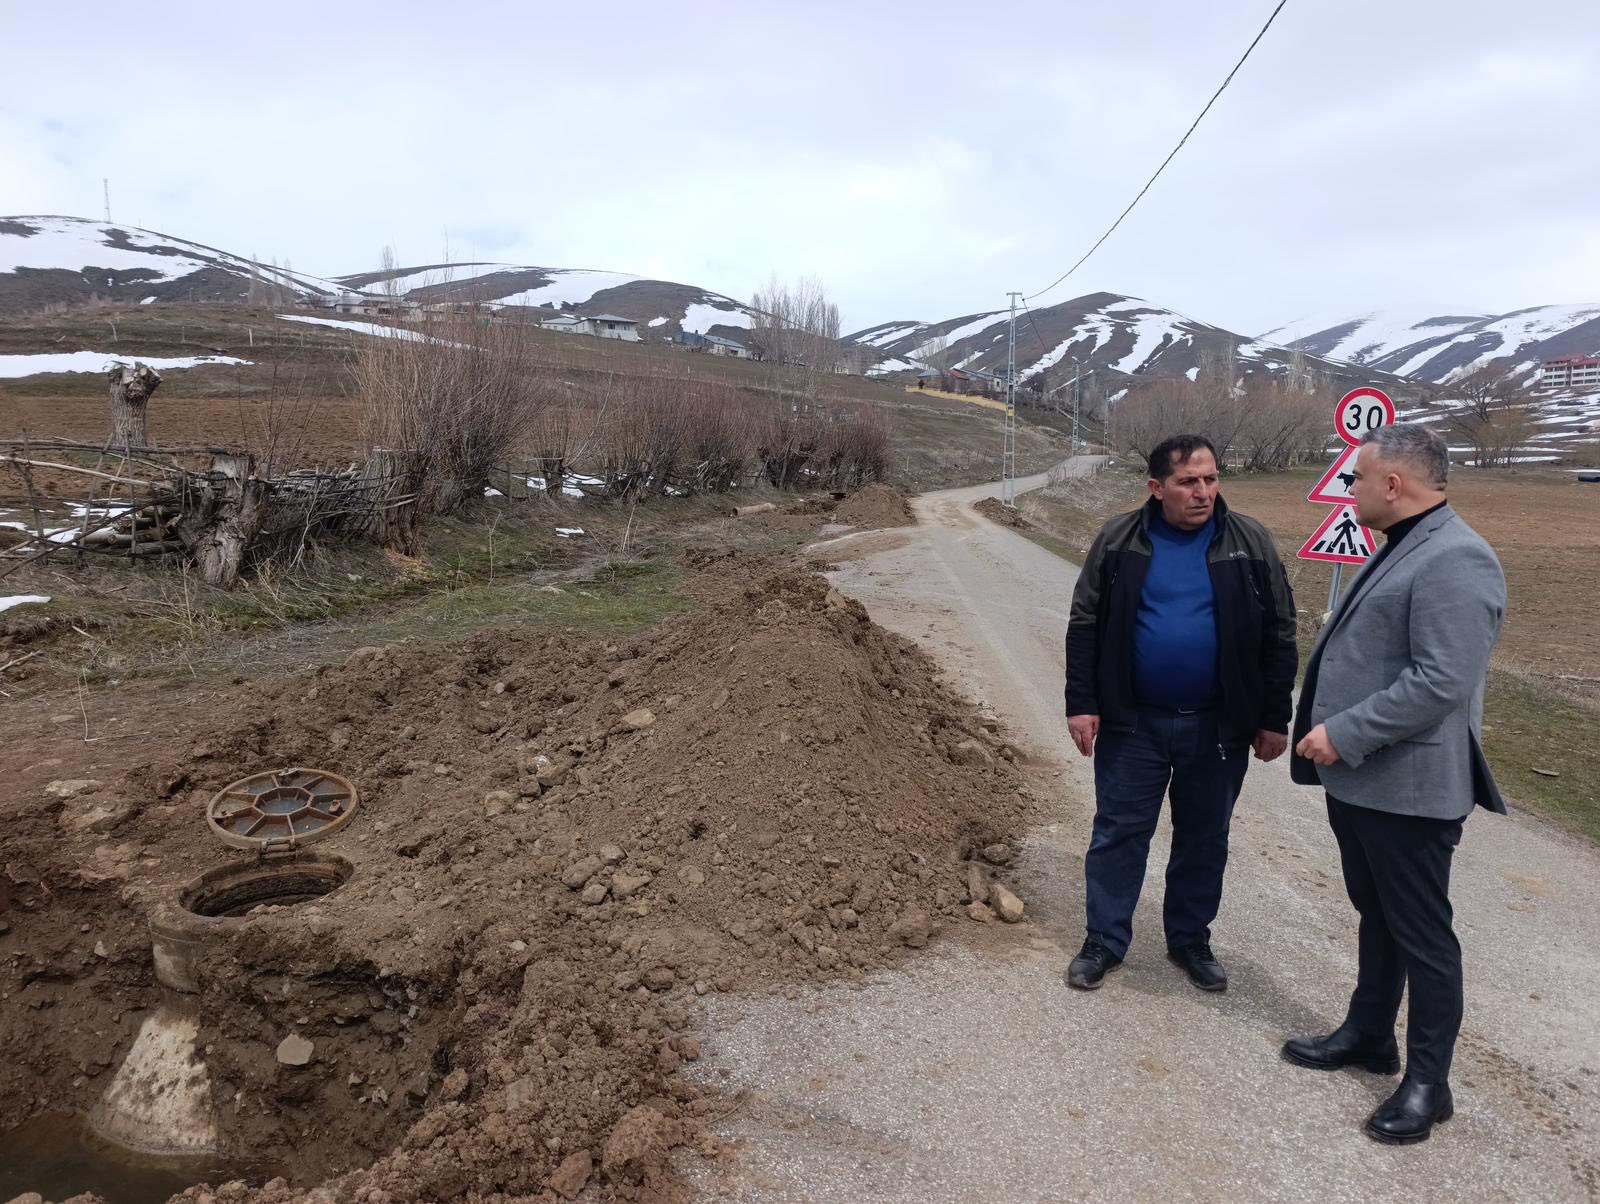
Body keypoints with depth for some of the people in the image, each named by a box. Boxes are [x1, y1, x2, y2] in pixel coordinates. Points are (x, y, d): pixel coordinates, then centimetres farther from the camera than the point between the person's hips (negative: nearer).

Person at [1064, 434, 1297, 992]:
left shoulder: (1249, 543, -3)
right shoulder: (1120, 540, -4)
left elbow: (1278, 636, 1)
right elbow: (1085, 626, -1)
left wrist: (1273, 719, 0)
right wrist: (1082, 704, -6)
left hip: (1218, 726, 1)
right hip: (1132, 722, -1)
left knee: (1204, 838, 14)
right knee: (1119, 831, 7)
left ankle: (1191, 940, 33)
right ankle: (1105, 940, 23)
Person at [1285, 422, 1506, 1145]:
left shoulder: (1454, 561, -20)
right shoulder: (1402, 547, 13)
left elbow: (1441, 683, -27)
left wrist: (1344, 734, -22)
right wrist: (1334, 735, 16)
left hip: (1407, 786, -10)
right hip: (1360, 778, 10)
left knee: (1421, 933, 5)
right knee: (1375, 914, 22)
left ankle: (1428, 1083, 20)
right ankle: (1368, 1033, 38)